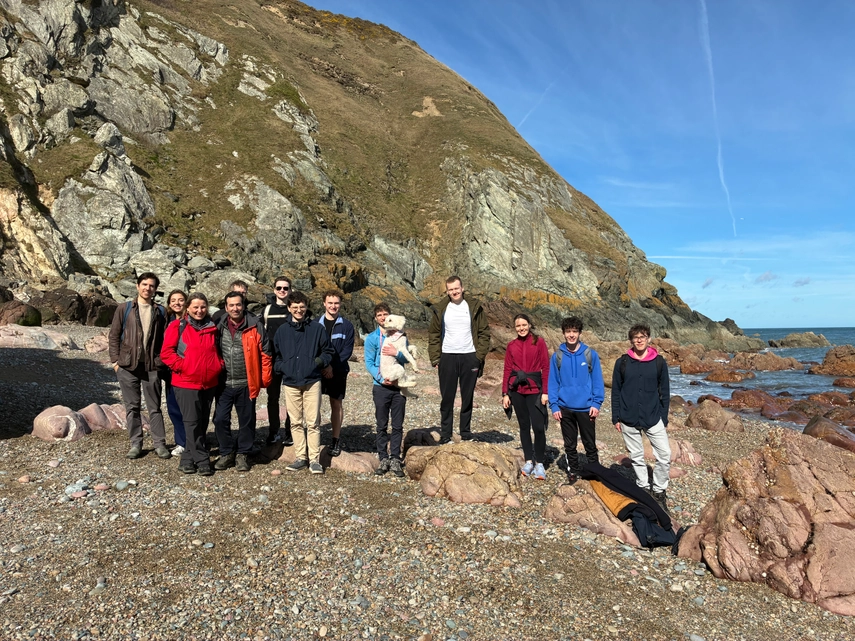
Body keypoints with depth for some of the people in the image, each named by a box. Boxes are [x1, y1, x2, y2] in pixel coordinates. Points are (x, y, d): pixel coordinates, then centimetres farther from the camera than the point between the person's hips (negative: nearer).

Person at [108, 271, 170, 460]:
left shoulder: (160, 312, 6)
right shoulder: (124, 309, 6)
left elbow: (164, 339, 4)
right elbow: (114, 336, 5)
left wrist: (161, 361, -4)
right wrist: (115, 360, -2)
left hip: (151, 366, 0)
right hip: (127, 366, 0)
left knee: (154, 407, 5)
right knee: (132, 407, 7)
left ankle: (159, 444, 11)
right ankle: (135, 444, 17)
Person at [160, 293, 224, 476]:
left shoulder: (212, 327, 9)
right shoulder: (178, 326, -2)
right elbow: (166, 352, -5)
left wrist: (219, 365, 4)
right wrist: (181, 366, -14)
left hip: (209, 383, 5)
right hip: (186, 382, -5)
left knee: (202, 422, 10)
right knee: (192, 422, -3)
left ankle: (188, 458, 23)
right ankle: (202, 461, 4)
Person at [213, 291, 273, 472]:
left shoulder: (255, 326, -5)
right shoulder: (219, 327, 3)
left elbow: (265, 354, -2)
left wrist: (264, 379, -4)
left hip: (246, 384, -2)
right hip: (224, 384, 2)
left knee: (246, 420, 8)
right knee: (220, 419, 3)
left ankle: (242, 454, 25)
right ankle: (226, 453, 22)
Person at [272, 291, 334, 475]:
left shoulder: (317, 328, 1)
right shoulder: (282, 330, 8)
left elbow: (328, 352, 7)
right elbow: (275, 355, 15)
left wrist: (319, 361, -9)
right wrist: (281, 367, -1)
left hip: (312, 382, -2)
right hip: (290, 383, 3)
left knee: (313, 422, -3)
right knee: (296, 423, 9)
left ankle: (314, 459, 5)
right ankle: (300, 458, 19)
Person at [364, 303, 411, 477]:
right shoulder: (371, 338, 1)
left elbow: (408, 358, -2)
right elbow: (369, 363, -4)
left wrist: (396, 353, -22)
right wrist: (381, 379, -17)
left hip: (398, 385, 1)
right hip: (381, 387, -1)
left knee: (398, 425, 5)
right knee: (382, 426, 6)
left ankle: (395, 459, 12)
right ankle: (383, 459, 15)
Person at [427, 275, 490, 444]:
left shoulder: (475, 308, 3)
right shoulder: (440, 310, 5)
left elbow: (484, 333, 3)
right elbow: (433, 335, 7)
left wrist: (480, 356, -7)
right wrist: (435, 359, -1)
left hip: (469, 357, 0)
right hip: (447, 358, 0)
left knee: (467, 398, 7)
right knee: (447, 398, 3)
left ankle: (466, 433, 16)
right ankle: (445, 435, 10)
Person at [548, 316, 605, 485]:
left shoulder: (590, 354, -4)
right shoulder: (557, 356, -1)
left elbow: (597, 381, -2)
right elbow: (553, 383, 1)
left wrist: (596, 403, -10)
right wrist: (554, 406, -5)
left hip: (586, 407, -1)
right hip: (565, 408, 2)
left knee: (590, 444, 10)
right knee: (569, 444, 14)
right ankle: (573, 471, 29)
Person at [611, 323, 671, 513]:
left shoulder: (659, 362, -1)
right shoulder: (622, 362, -1)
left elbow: (665, 392, 4)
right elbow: (616, 392, 3)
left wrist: (664, 418, 1)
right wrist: (616, 418, 0)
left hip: (653, 418, 0)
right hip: (628, 420, 0)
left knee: (664, 455, -3)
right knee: (636, 457, 11)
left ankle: (659, 491, 15)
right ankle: (644, 489, 26)